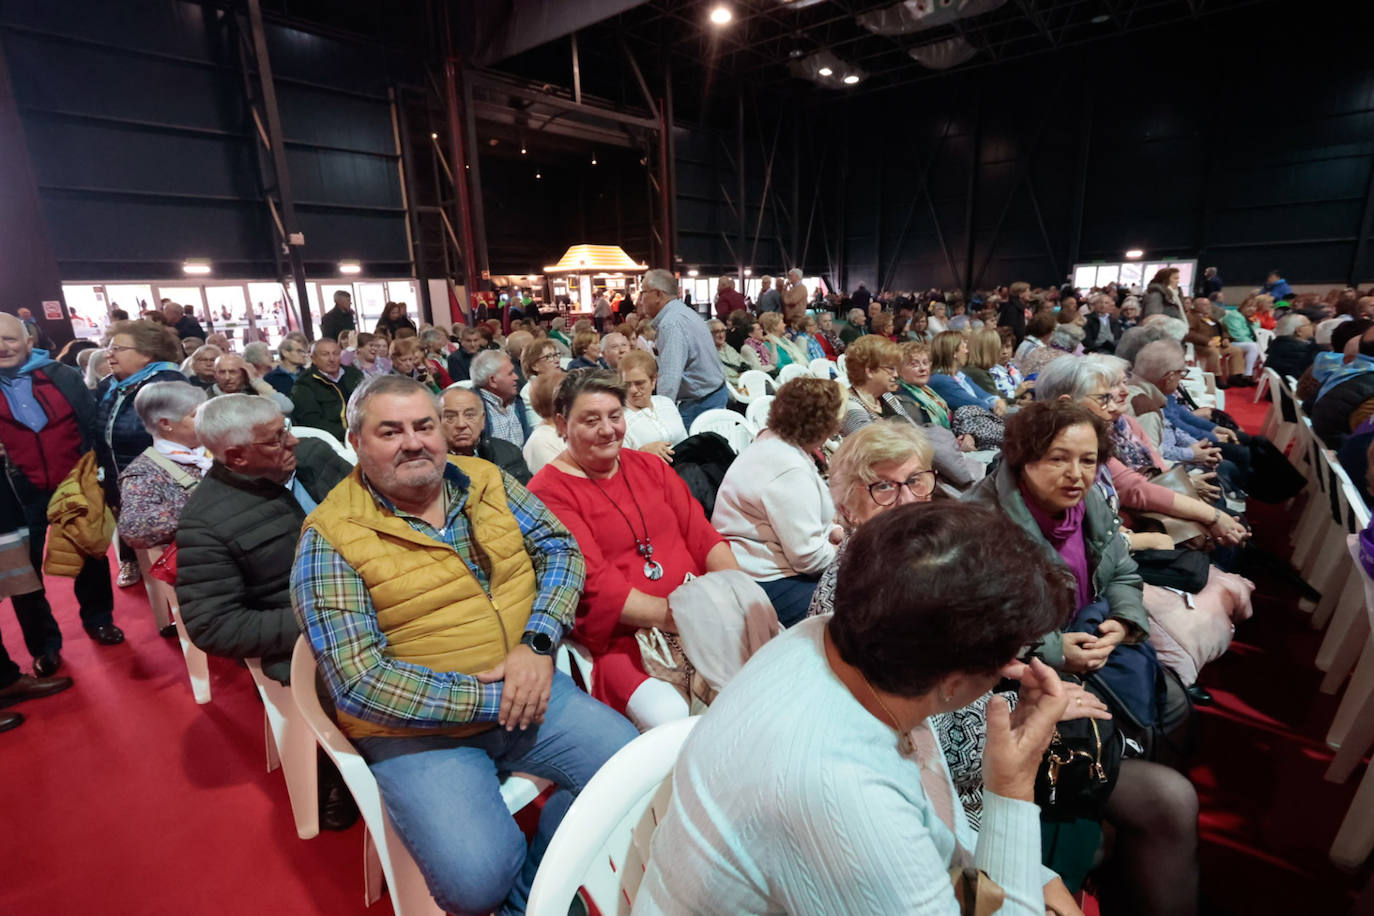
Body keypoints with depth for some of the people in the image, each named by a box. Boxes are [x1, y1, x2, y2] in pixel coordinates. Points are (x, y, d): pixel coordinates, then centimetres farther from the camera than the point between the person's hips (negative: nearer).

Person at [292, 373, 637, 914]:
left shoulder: (486, 481, 3)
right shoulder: (330, 539, -11)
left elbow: (560, 550, 3)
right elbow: (359, 684, -16)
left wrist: (539, 642, -14)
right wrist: (490, 699, -18)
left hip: (528, 687, 5)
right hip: (416, 729, -4)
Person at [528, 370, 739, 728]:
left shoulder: (648, 465, 14)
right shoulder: (547, 493, -5)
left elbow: (701, 532, 7)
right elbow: (595, 585, -13)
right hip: (620, 638, -5)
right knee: (673, 720, -30)